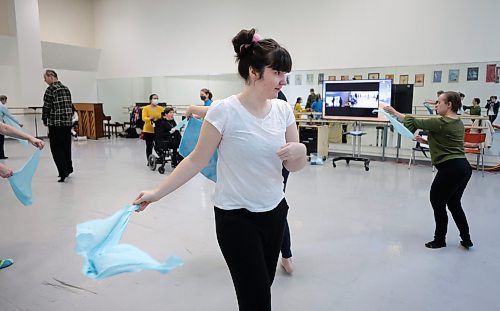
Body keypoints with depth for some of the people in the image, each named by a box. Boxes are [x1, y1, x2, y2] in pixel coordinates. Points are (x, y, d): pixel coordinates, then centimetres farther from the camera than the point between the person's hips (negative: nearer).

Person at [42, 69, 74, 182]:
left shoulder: (50, 89, -9)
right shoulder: (66, 88, 12)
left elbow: (46, 107, -10)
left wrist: (44, 120, 3)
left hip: (55, 123, -7)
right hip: (68, 122, 7)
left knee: (56, 149, -1)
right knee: (66, 146, 15)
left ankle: (63, 172, -5)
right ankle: (68, 168, 23)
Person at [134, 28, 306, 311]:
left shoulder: (283, 110, -2)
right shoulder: (224, 111, -17)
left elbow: (294, 167, 3)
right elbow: (197, 160, -8)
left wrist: (300, 151, -19)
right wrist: (157, 192, -8)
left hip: (275, 213, 5)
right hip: (236, 217, -5)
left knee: (263, 287, 18)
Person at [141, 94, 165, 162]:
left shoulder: (161, 108, 3)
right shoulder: (146, 108, -2)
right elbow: (144, 118, -14)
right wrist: (149, 118, -35)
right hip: (148, 130, -1)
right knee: (149, 146, 7)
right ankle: (149, 161, 19)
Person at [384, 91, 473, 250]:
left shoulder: (441, 123, -15)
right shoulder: (458, 123, 13)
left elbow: (415, 122, -8)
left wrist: (395, 113, 2)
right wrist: (426, 142, 17)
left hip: (450, 169, -9)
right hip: (464, 167, 9)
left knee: (437, 202, 8)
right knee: (454, 203, 21)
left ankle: (440, 240, 21)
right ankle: (466, 239, 27)